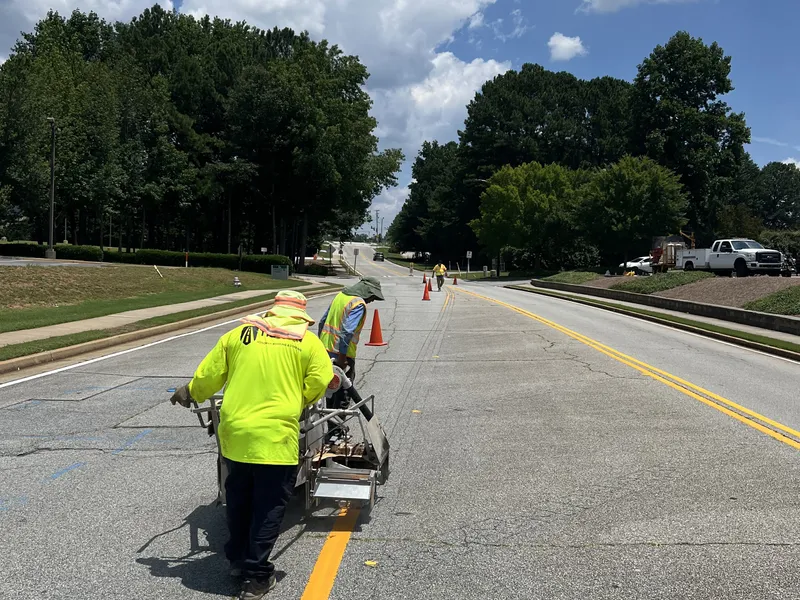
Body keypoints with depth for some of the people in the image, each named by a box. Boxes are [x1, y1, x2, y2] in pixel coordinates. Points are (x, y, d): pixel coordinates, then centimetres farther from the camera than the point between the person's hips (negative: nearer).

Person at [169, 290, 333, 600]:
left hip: (234, 433, 4)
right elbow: (319, 382, -6)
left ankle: (237, 559, 39)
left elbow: (208, 374, 11)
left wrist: (189, 394, 30)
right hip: (276, 438, -4)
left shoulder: (239, 334, 8)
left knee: (238, 501, 23)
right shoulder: (308, 341, 1)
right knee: (269, 507, 8)